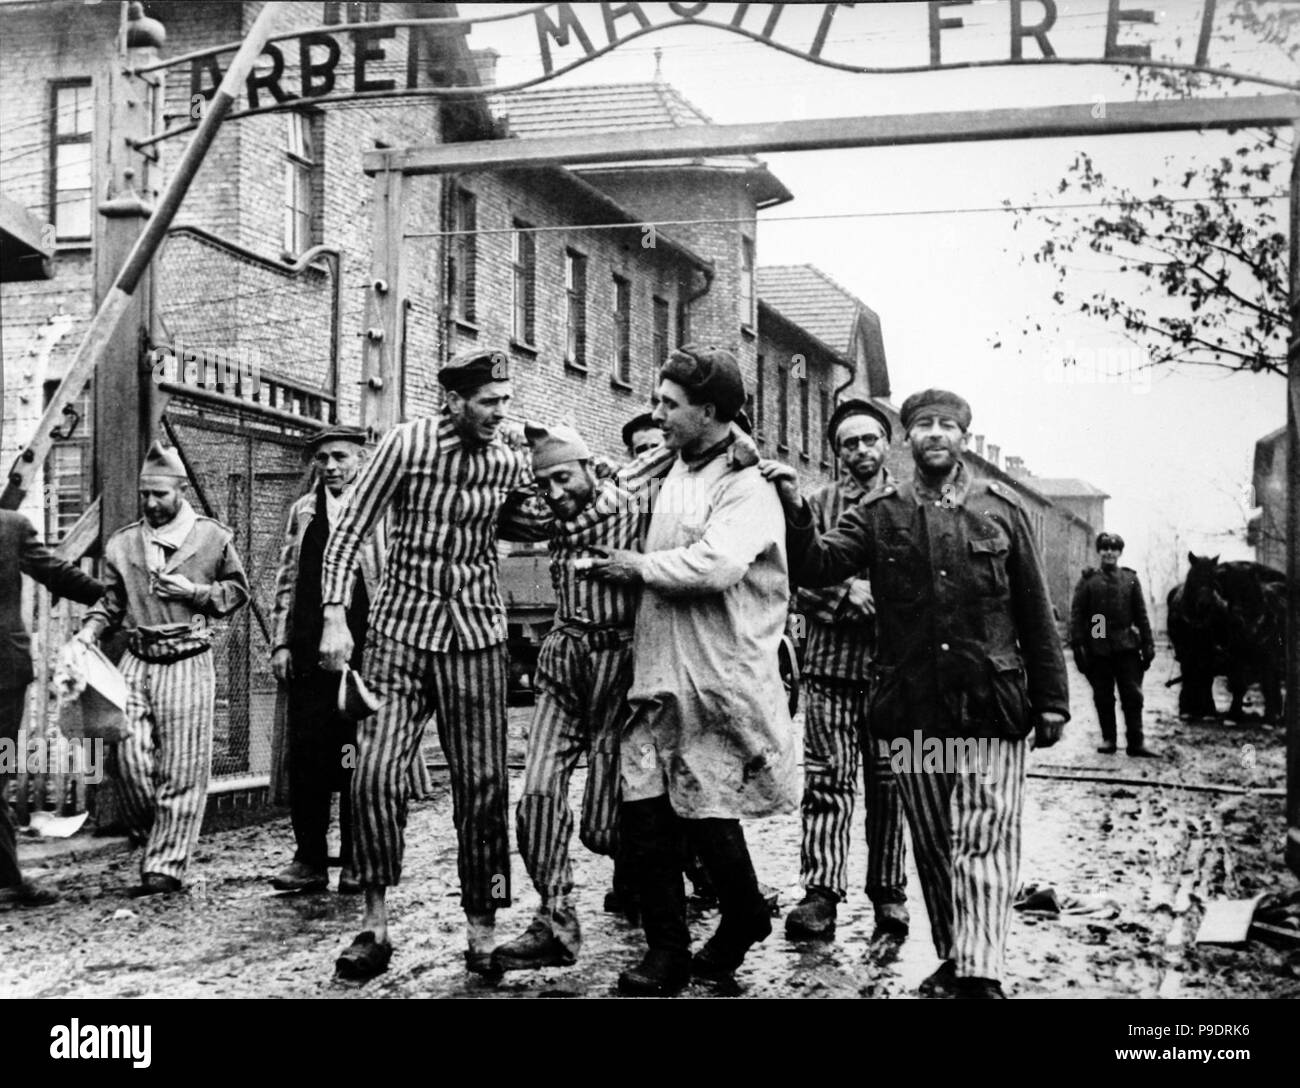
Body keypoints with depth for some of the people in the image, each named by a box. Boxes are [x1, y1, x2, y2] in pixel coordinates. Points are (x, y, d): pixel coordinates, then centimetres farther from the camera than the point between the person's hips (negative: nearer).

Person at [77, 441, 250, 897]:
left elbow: (238, 591, 11)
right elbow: (111, 602, 14)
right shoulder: (121, 543, 10)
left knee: (181, 771, -3)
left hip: (187, 663, -3)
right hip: (136, 661, 3)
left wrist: (194, 592, -6)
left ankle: (165, 867, 3)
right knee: (131, 758, -5)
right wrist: (88, 631, -5)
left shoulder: (213, 538, 3)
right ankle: (152, 838, 20)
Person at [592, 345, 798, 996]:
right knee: (645, 810, 3)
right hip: (662, 673, 7)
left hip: (718, 677, -7)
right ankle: (666, 953, 13)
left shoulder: (747, 489, -12)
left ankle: (745, 919, 29)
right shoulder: (676, 474, 14)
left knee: (707, 815, 2)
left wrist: (640, 567, -14)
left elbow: (714, 564, -28)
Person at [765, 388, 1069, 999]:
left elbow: (1035, 612, 7)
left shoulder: (1001, 509, 5)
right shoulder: (879, 513, 6)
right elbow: (819, 566, -8)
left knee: (984, 843, -5)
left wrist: (1051, 699, 5)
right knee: (931, 845, 12)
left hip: (990, 704, -2)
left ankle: (980, 973, -5)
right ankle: (953, 959, 24)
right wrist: (794, 509, -24)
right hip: (911, 711, 2)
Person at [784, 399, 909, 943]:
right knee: (827, 778, -4)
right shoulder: (818, 504, 8)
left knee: (888, 781, 7)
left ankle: (888, 890, 17)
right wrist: (845, 593, -14)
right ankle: (820, 893, -4)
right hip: (831, 661, 0)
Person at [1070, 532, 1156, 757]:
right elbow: (1077, 613, -1)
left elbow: (1141, 614, 7)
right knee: (1103, 697, 7)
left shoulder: (1130, 578, 6)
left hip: (1126, 646, 1)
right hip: (1098, 647, -1)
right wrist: (1078, 646, -8)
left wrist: (1147, 645, 2)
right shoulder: (1088, 579, 1)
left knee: (1133, 696, -1)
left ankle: (1136, 742, 3)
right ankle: (1108, 739, 17)